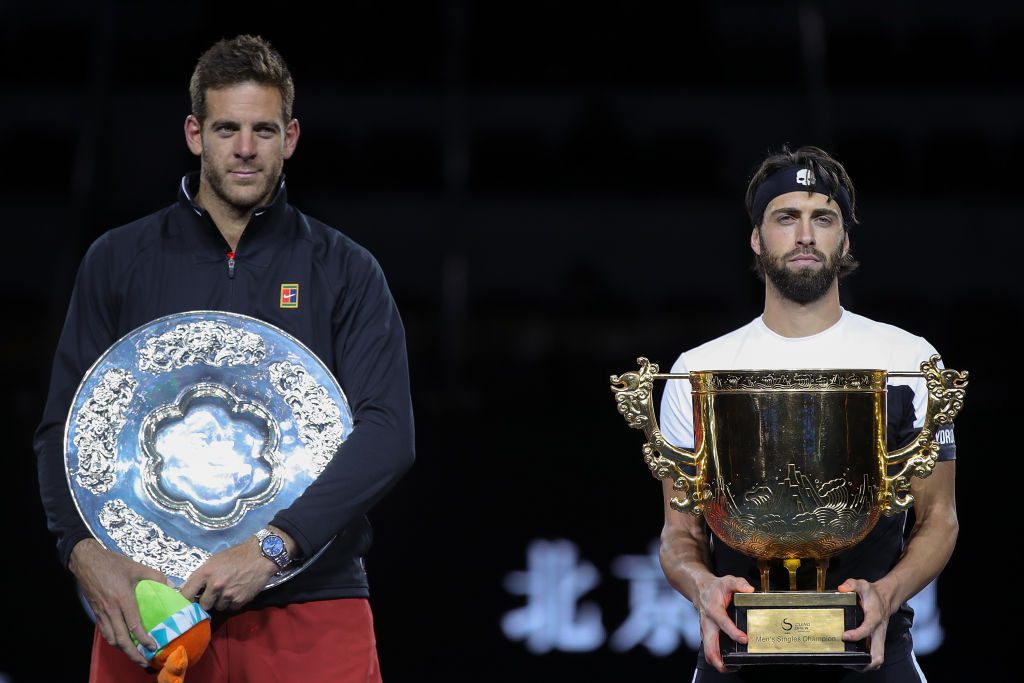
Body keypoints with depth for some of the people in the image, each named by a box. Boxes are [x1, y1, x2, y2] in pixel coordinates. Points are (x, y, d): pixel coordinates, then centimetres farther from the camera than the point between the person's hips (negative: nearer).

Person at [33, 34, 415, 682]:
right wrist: (85, 549, -13)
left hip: (311, 608, -1)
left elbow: (388, 432, -7)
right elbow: (65, 425, 6)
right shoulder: (119, 260, 8)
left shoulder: (347, 272, 4)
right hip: (146, 609, 1)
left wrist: (273, 545, -19)